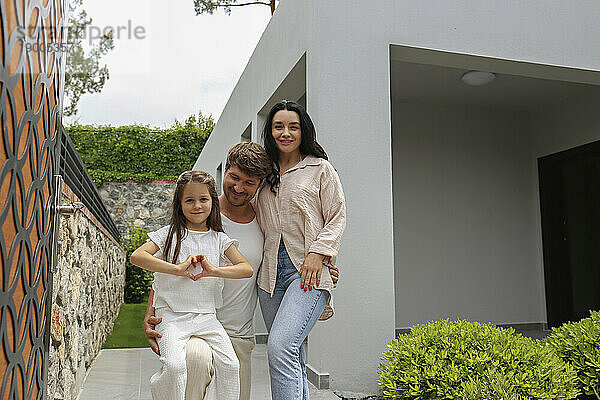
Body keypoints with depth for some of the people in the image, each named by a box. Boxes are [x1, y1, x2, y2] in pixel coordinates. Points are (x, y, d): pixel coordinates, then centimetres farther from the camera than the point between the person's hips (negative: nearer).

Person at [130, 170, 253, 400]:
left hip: (206, 316, 2)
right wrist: (177, 269, -19)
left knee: (230, 364, -15)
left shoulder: (218, 239, 9)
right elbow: (136, 256, -11)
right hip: (172, 316, -2)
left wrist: (214, 270, -16)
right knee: (175, 365, -25)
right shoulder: (170, 234, 3)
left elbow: (246, 269, 0)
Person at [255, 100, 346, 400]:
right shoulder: (266, 174, 18)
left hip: (308, 271, -5)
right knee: (294, 357, 9)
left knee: (280, 347, -21)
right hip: (271, 273, 5)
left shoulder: (321, 169, 5)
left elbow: (337, 217, 0)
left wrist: (317, 254, -11)